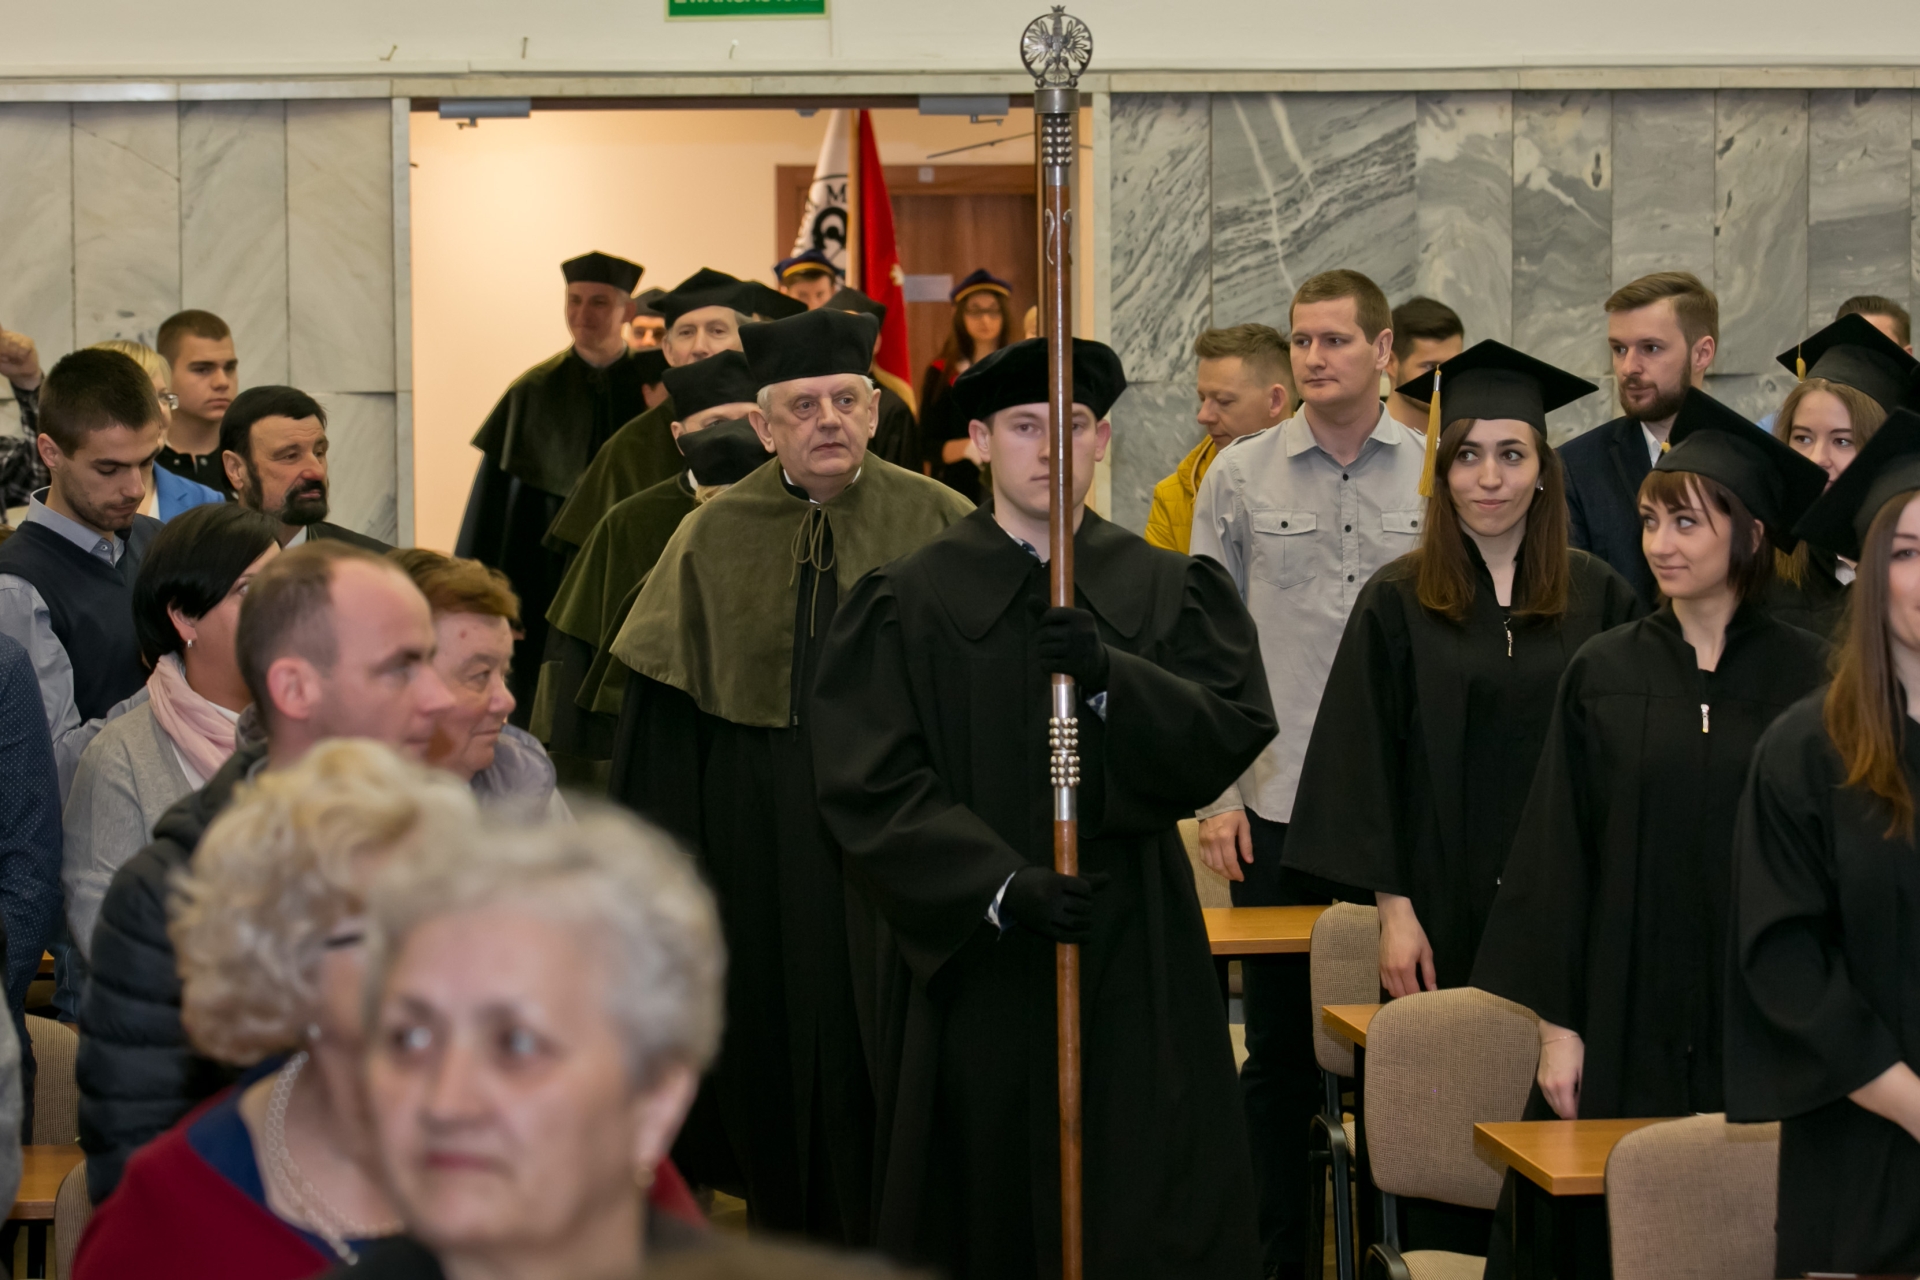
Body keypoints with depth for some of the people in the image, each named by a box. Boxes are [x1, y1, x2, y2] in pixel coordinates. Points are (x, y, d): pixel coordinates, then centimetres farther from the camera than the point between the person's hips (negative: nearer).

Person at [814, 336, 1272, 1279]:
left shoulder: (1169, 592, 9)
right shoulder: (912, 601, 3)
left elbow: (1233, 734, -6)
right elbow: (872, 787, -6)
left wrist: (1111, 678, -23)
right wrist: (1000, 885, -19)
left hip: (1133, 960, 1)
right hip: (974, 955, -1)